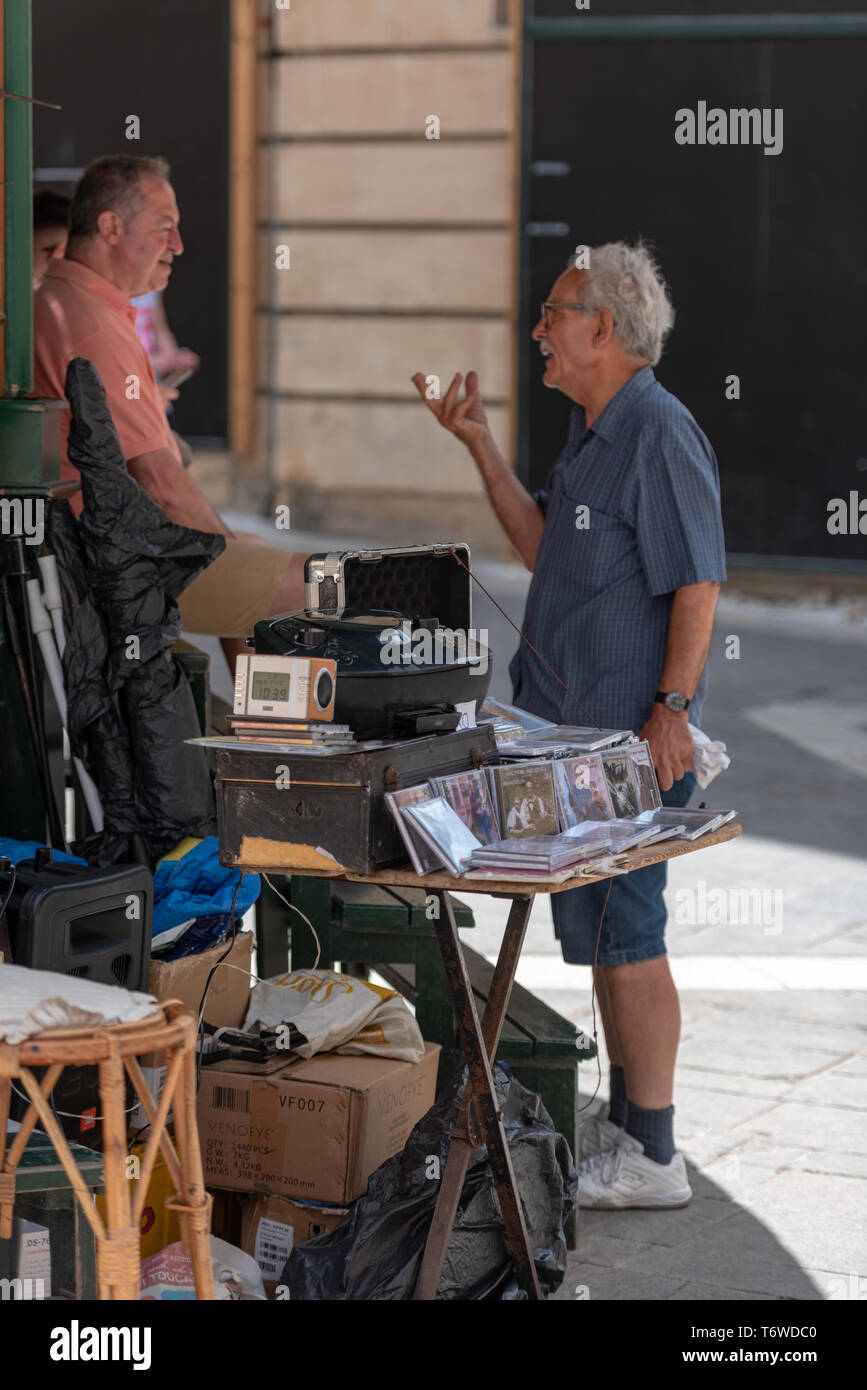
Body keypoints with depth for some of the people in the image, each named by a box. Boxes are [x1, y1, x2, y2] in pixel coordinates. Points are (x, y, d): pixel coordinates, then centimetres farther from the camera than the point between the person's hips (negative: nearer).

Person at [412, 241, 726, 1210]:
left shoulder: (659, 435, -15)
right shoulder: (591, 431, 15)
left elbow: (698, 583, -18)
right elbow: (542, 548, 18)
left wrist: (672, 709, -22)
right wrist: (480, 446, 13)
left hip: (633, 738, -10)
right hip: (576, 730, 10)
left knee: (624, 935, -6)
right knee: (600, 930, 16)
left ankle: (652, 1158, 0)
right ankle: (625, 1121, 26)